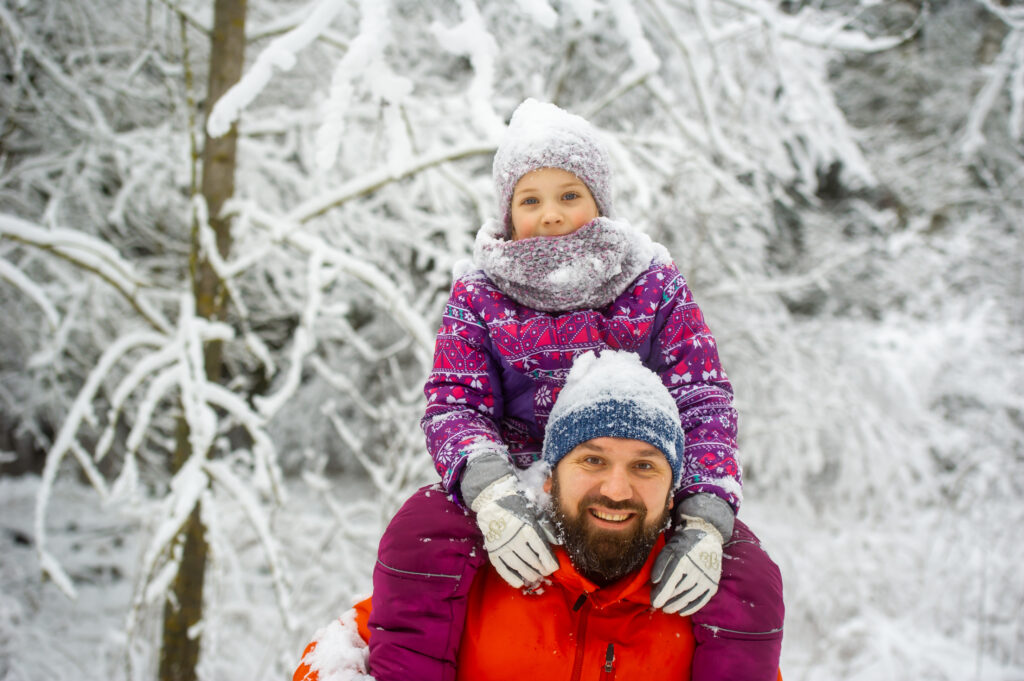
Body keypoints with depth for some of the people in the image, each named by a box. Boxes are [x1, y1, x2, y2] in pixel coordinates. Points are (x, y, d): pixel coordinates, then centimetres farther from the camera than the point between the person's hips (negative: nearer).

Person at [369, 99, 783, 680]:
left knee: (750, 584, -21)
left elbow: (704, 402, -3)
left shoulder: (656, 285, 3)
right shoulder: (479, 296, 3)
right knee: (418, 538, -28)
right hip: (518, 477, 0)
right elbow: (454, 405, -6)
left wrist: (705, 523, -21)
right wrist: (490, 494, -30)